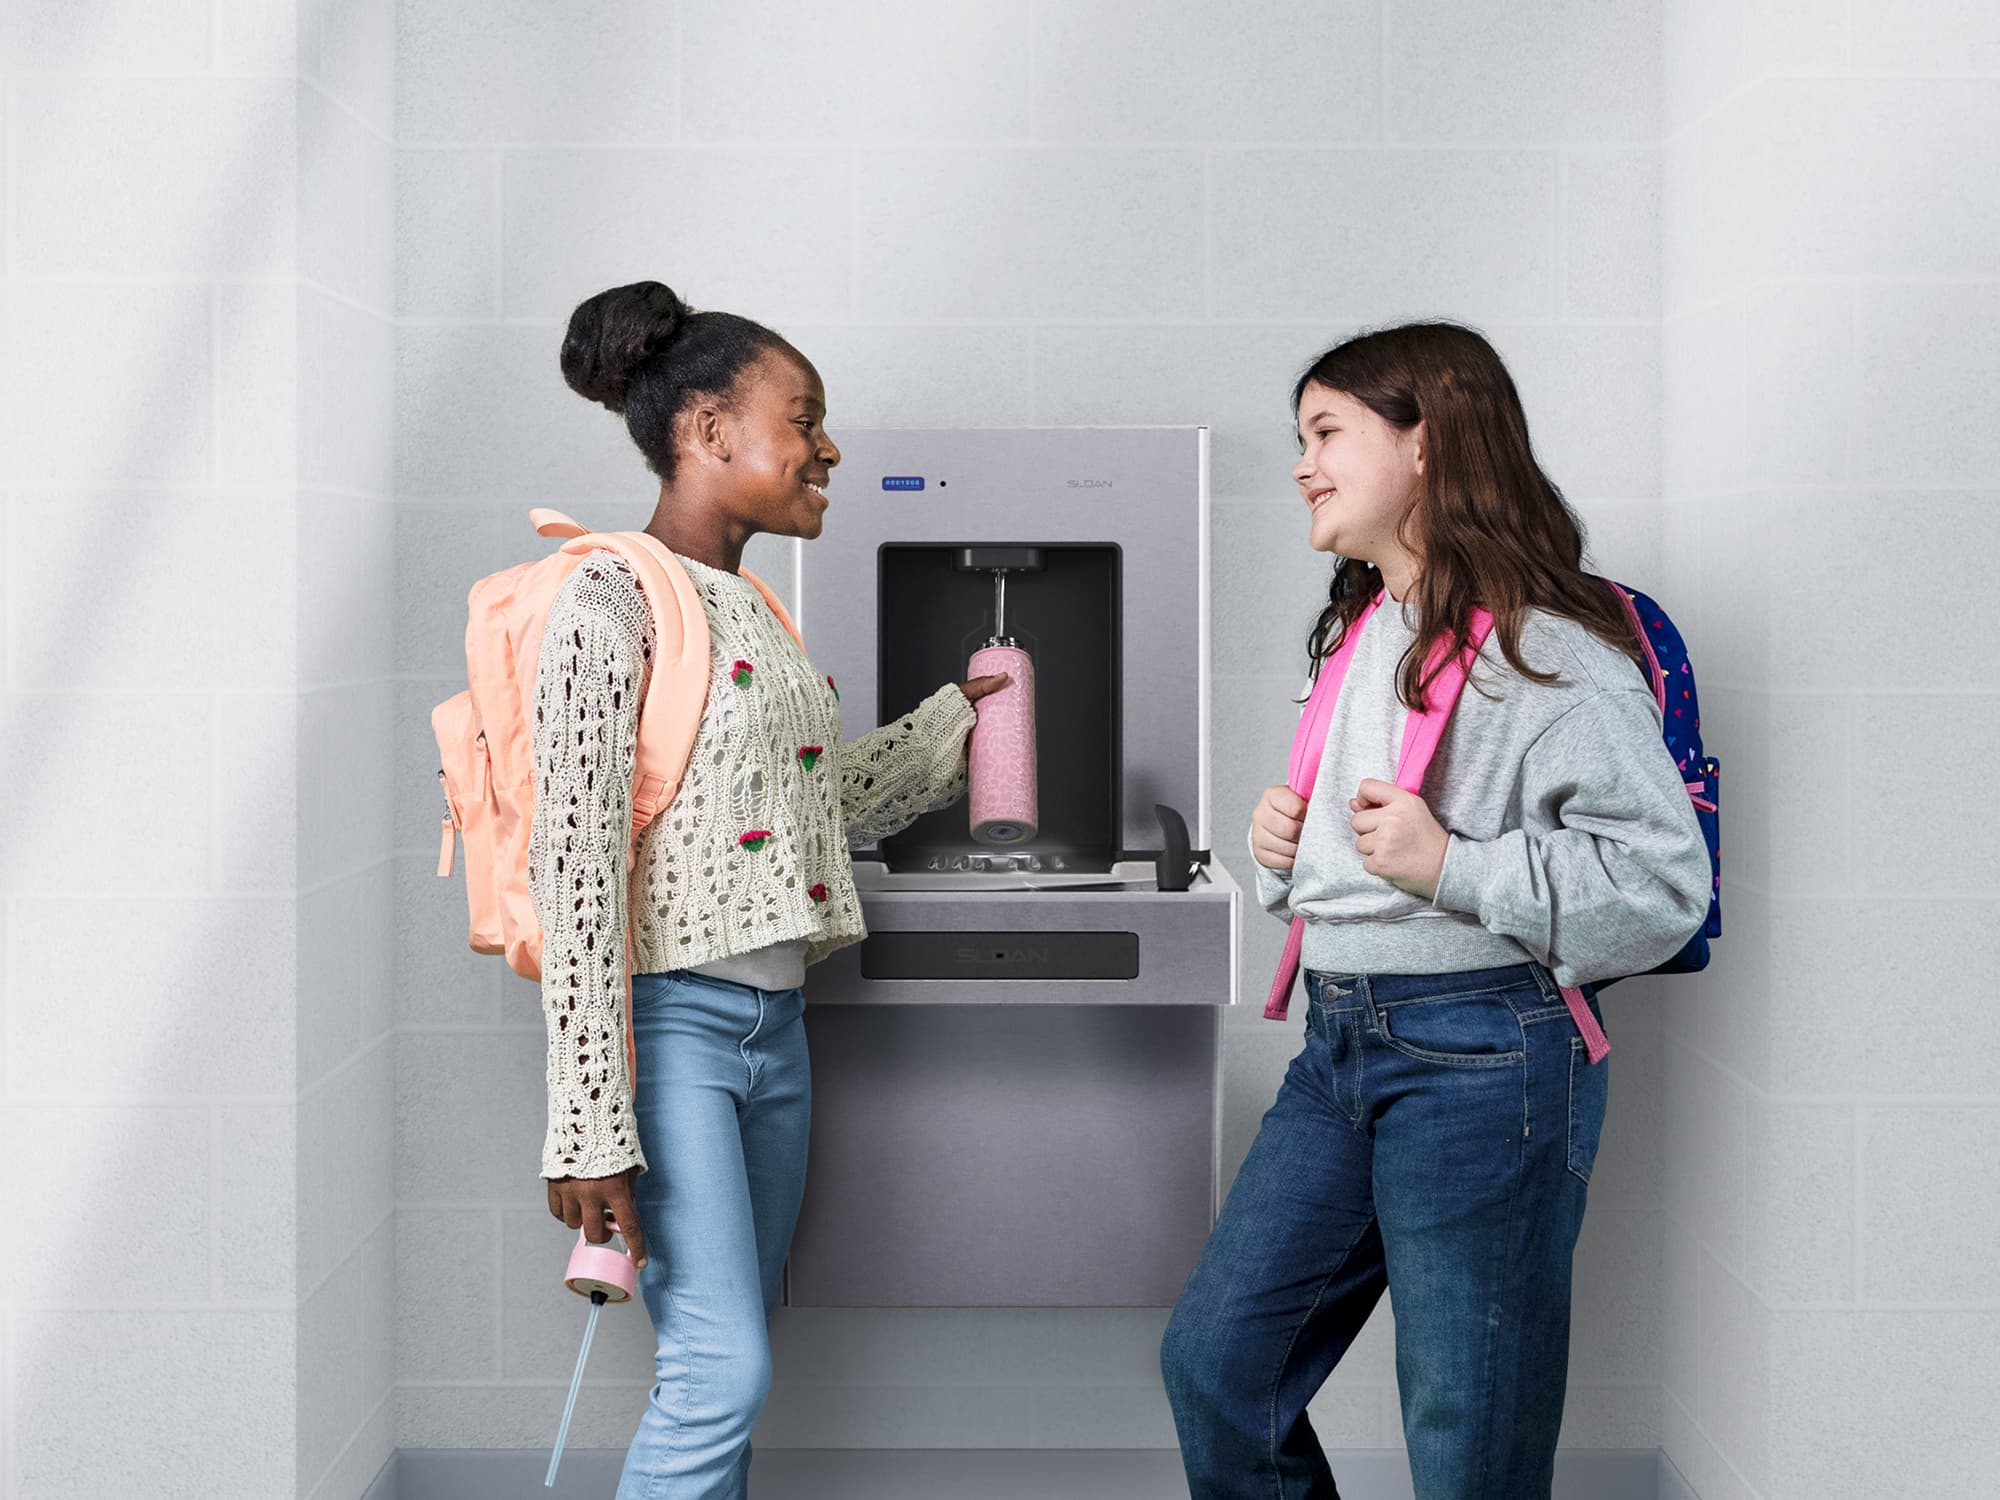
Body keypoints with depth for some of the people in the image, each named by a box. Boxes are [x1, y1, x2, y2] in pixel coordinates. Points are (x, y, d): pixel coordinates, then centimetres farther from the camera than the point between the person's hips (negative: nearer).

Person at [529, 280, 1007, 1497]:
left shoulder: (755, 613, 16)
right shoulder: (613, 600, -10)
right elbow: (577, 864, -16)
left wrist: (958, 712, 27)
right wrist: (591, 1124, -20)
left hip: (775, 1022, 8)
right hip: (672, 1018, -8)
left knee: (725, 1376, 9)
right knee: (722, 1368, -14)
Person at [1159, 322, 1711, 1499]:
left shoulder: (1543, 646, -13)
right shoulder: (1359, 634, 15)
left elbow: (1666, 883, -18)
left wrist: (1451, 868, -23)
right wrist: (1286, 852, 7)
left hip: (1483, 1053, -8)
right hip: (1339, 1041, 9)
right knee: (1215, 1360, 9)